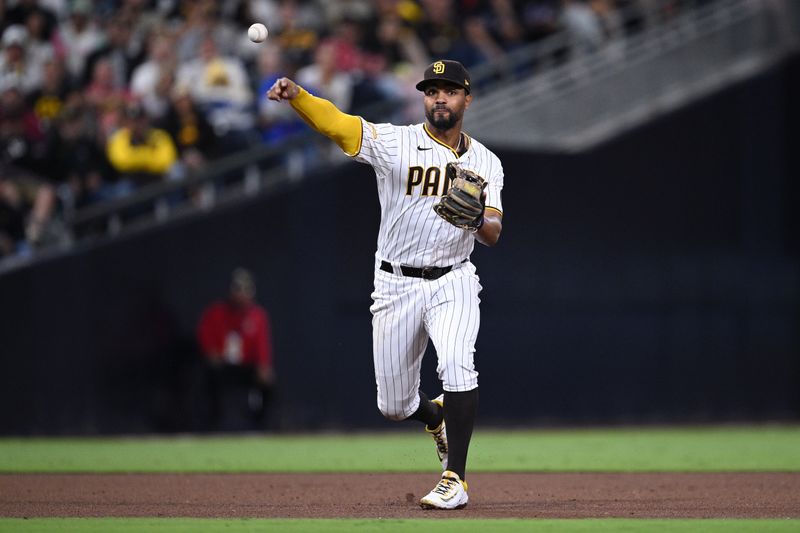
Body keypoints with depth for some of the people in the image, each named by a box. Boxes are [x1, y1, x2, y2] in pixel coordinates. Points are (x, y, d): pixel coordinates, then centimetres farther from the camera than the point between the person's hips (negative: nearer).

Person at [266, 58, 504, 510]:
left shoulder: (485, 163, 3)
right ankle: (438, 418, 42)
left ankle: (455, 479, -19)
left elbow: (493, 235, -5)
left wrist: (478, 218, -29)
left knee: (457, 366, -27)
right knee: (393, 404, 6)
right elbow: (336, 122, -20)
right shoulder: (395, 142, -4)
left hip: (452, 283, 0)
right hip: (396, 285, 0)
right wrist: (296, 95, -39)